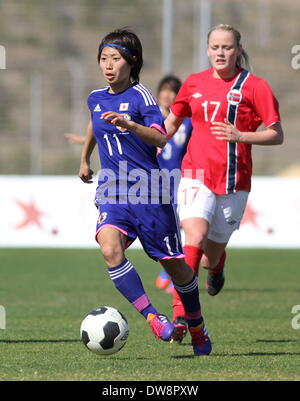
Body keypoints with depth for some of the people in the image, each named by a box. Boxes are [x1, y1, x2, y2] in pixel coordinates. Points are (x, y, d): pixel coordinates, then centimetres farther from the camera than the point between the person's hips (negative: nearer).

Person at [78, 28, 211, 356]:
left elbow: (160, 138, -24)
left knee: (174, 264, 5)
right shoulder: (95, 99, 9)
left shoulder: (140, 96, -8)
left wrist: (128, 124, -39)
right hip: (112, 194, 4)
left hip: (148, 193, -4)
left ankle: (197, 328, 28)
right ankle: (152, 318, -24)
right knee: (110, 249, -26)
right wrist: (84, 159, 42)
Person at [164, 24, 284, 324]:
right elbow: (171, 124, 23)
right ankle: (180, 311, -25)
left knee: (212, 254, 7)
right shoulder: (194, 83, 8)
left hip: (234, 180, -1)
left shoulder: (254, 86, -2)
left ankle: (216, 266, 48)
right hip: (197, 173, 1)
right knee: (196, 235, -25)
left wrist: (240, 136, -18)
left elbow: (276, 135, -3)